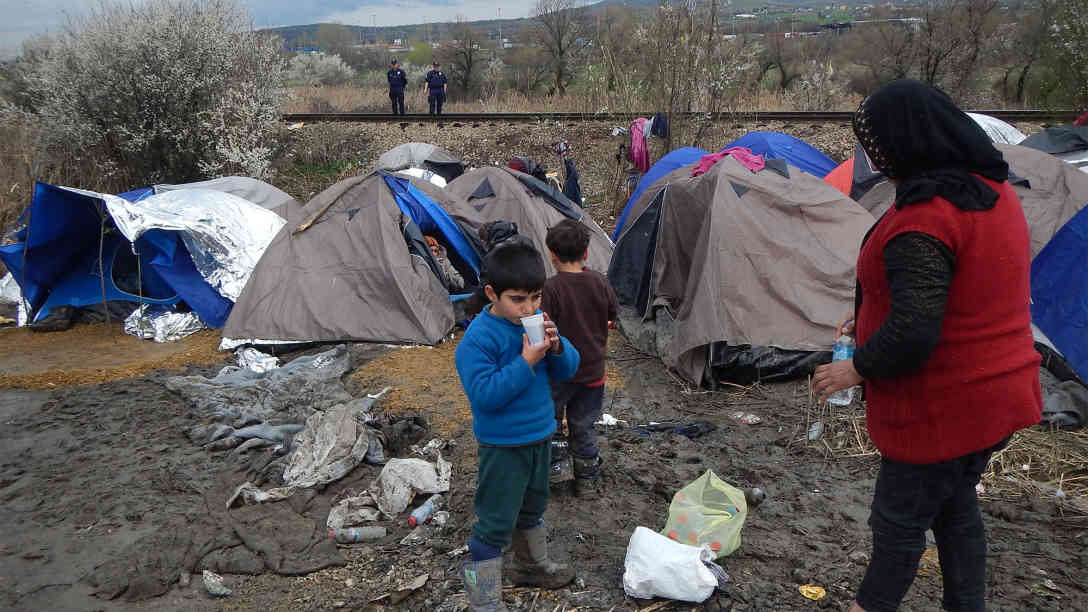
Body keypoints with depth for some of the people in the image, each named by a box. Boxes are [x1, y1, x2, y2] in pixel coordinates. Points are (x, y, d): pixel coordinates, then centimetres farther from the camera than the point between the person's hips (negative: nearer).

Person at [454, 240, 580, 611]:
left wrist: (556, 346, -21)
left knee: (532, 507, 26)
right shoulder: (478, 338, -23)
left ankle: (533, 566, 49)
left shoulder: (539, 322, -2)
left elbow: (567, 370, 0)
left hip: (540, 435, 8)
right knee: (496, 522, 0)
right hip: (502, 447, -7)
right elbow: (484, 394, -28)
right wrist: (526, 363, -32)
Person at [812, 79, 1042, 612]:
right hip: (997, 393, 9)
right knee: (955, 508, 24)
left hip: (941, 408, -9)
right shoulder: (994, 191, 4)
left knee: (899, 518, 12)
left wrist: (857, 368, -14)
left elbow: (912, 333, -32)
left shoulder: (923, 220, -28)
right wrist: (871, 314, 15)